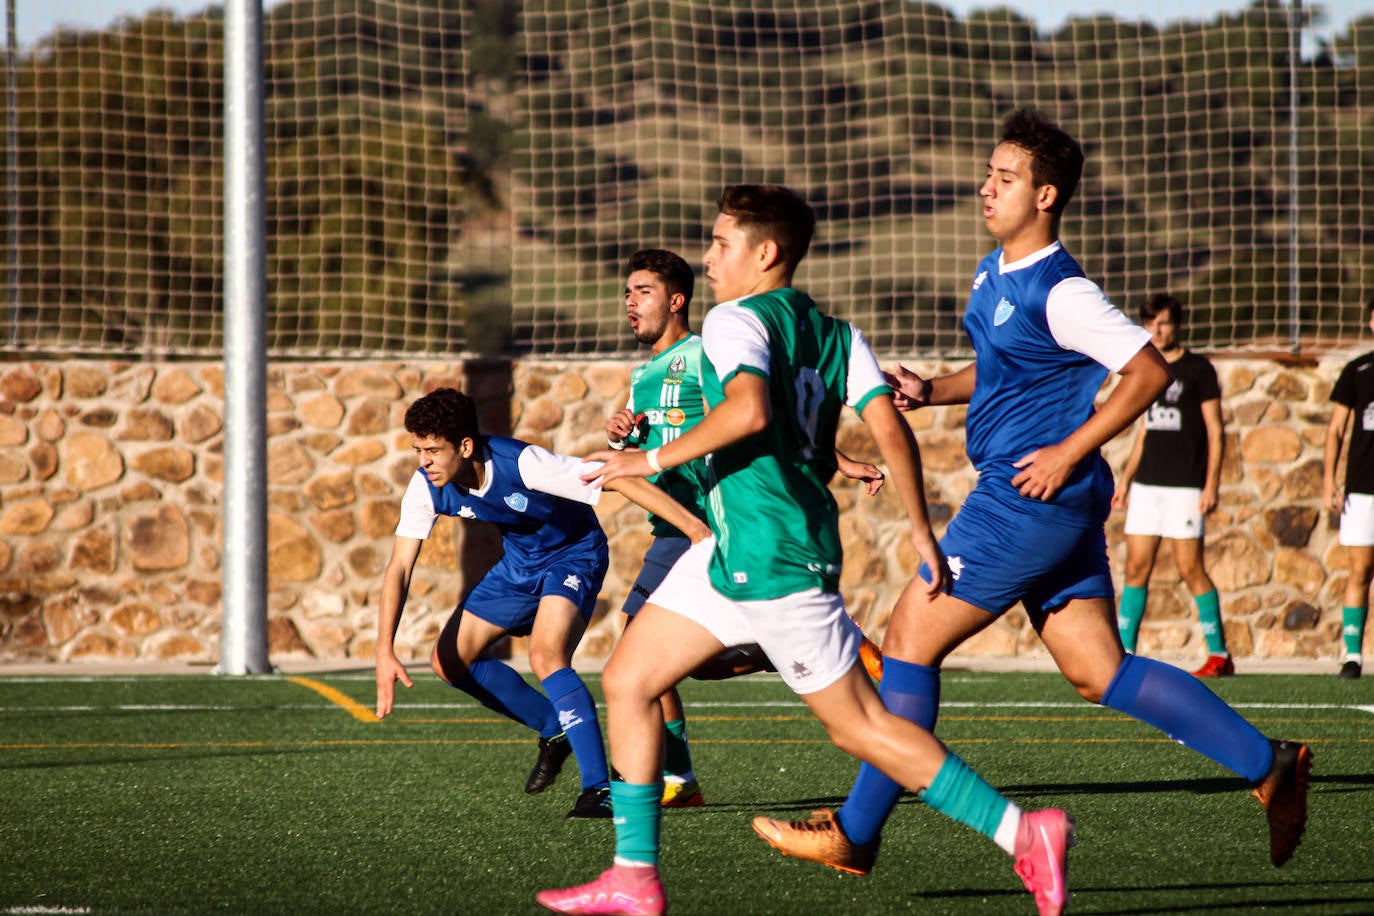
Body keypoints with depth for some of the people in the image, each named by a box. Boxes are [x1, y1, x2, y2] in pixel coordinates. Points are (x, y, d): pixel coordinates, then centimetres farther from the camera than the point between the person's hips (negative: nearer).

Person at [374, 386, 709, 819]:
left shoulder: (523, 464, -35)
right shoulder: (427, 487, -18)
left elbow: (620, 480, -35)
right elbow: (399, 567, -15)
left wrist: (697, 528, -40)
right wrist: (385, 651, -27)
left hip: (573, 554, -7)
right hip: (519, 563, 7)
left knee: (546, 655, -30)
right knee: (449, 659, 1)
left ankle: (599, 790, -26)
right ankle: (555, 730, 19)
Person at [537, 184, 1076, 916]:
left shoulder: (735, 321, -10)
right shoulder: (833, 334, 13)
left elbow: (750, 410, -28)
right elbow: (889, 427, 5)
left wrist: (653, 461, -20)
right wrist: (920, 529, 8)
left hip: (775, 559, -10)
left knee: (858, 724, -5)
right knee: (627, 682, 11)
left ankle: (1023, 834, -5)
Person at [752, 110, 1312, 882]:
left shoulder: (1060, 292, -16)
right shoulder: (995, 275, 13)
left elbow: (1150, 371, -17)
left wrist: (1068, 453, -19)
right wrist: (930, 391, 11)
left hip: (1031, 497, -10)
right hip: (1054, 508, 10)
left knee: (911, 640, -3)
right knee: (1100, 673, 7)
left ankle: (855, 833, 4)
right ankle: (1268, 766, 5)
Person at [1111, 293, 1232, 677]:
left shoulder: (1198, 369, -3)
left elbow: (1215, 430, -5)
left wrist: (1212, 484, -12)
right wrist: (1126, 478, 18)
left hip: (1184, 485, -6)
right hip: (1146, 485, 6)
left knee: (1190, 569, -6)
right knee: (1137, 568, 2)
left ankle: (1220, 655, 1)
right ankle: (1124, 652, 3)